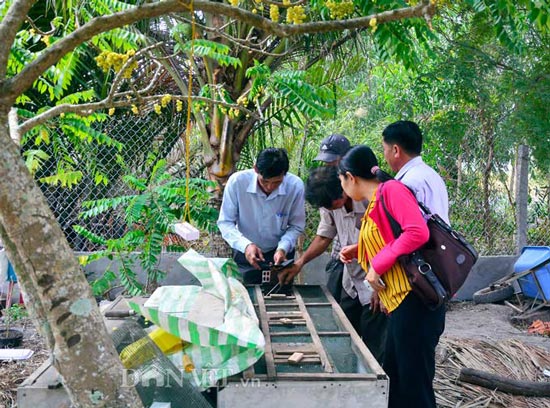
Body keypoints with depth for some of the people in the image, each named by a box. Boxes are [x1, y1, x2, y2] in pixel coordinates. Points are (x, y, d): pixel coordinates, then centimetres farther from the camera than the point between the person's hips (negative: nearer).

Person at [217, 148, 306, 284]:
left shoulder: (295, 186, -22)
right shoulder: (237, 182, -24)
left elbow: (296, 226, -10)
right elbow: (225, 222, -16)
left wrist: (283, 248, -28)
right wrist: (246, 245, -31)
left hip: (280, 254, 1)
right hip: (245, 253, 0)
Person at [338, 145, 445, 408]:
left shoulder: (391, 189, -10)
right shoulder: (374, 204, 16)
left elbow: (418, 233, -23)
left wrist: (378, 265, -18)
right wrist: (358, 251, 17)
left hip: (414, 298, -10)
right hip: (401, 300, 10)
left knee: (414, 381, 0)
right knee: (393, 375, 18)